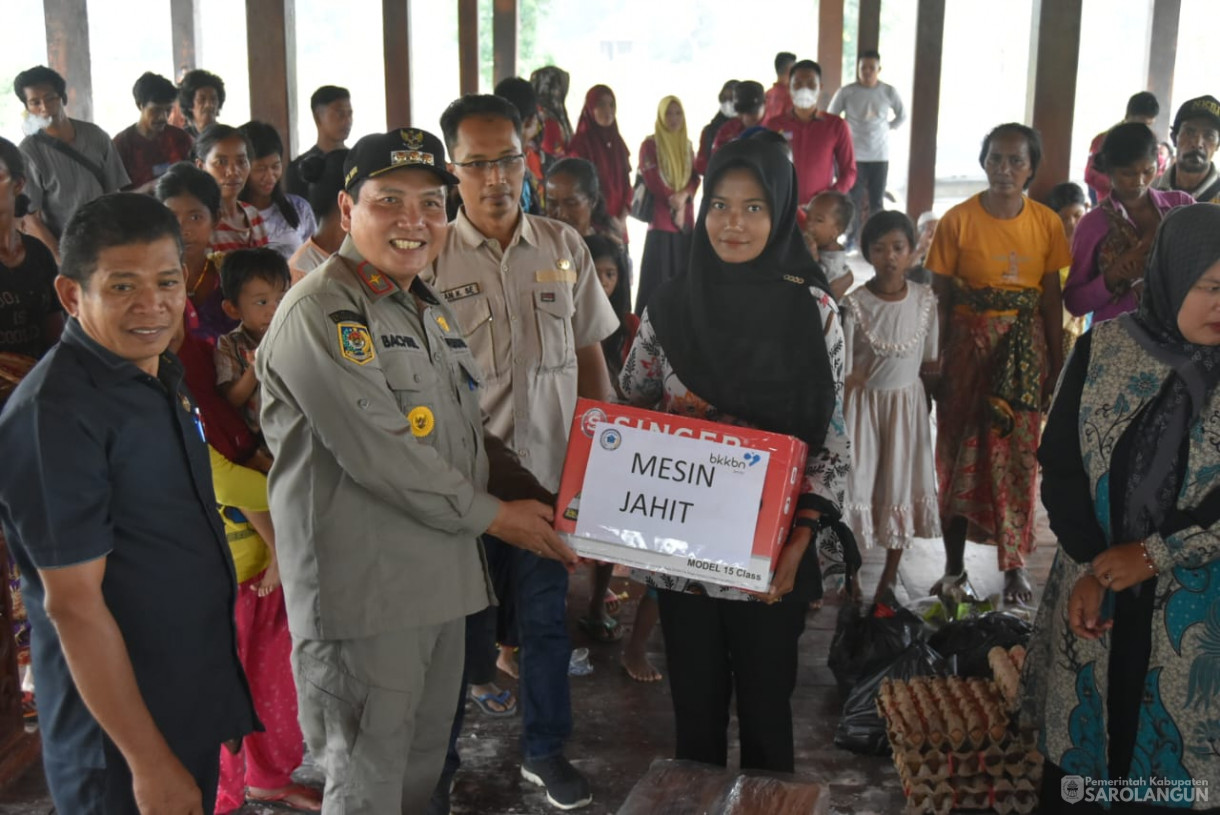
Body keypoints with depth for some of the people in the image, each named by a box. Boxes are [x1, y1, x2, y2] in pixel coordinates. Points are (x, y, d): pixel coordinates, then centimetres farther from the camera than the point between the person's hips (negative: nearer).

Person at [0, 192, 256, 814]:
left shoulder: (159, 375, 5)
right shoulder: (56, 413, -22)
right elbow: (73, 603, -23)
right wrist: (150, 762, -20)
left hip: (198, 705, 8)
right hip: (121, 736, -8)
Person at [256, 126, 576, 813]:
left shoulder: (434, 309, 14)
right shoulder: (319, 315, -16)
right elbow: (378, 455, -22)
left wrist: (540, 499, 8)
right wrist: (492, 516, -12)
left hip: (444, 576, 8)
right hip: (364, 593, -8)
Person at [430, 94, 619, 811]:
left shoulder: (564, 247, 3)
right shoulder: (429, 258, -7)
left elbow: (589, 352, 10)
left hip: (551, 468, 3)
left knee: (547, 614, 15)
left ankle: (546, 749, 35)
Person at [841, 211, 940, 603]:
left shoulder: (925, 300, -4)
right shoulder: (855, 303, -12)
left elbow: (929, 363, 2)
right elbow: (845, 373, -11)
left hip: (907, 402, 3)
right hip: (863, 402, -2)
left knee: (901, 484, 9)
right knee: (856, 482, 0)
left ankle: (889, 577, 24)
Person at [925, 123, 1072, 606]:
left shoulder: (1047, 223, 1)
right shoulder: (958, 220, -5)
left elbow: (1053, 299, 5)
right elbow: (940, 298, -3)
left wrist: (1056, 366, 5)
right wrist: (937, 362, -5)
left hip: (1025, 348, 2)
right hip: (968, 346, -1)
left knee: (1018, 455, 5)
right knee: (960, 453, 6)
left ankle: (1015, 565, 20)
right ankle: (954, 566, 17)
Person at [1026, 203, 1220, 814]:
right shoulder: (1100, 350, -4)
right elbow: (1059, 466, -1)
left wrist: (1156, 553, -14)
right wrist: (1088, 567, -8)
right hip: (1093, 583, 1)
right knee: (1078, 735, 14)